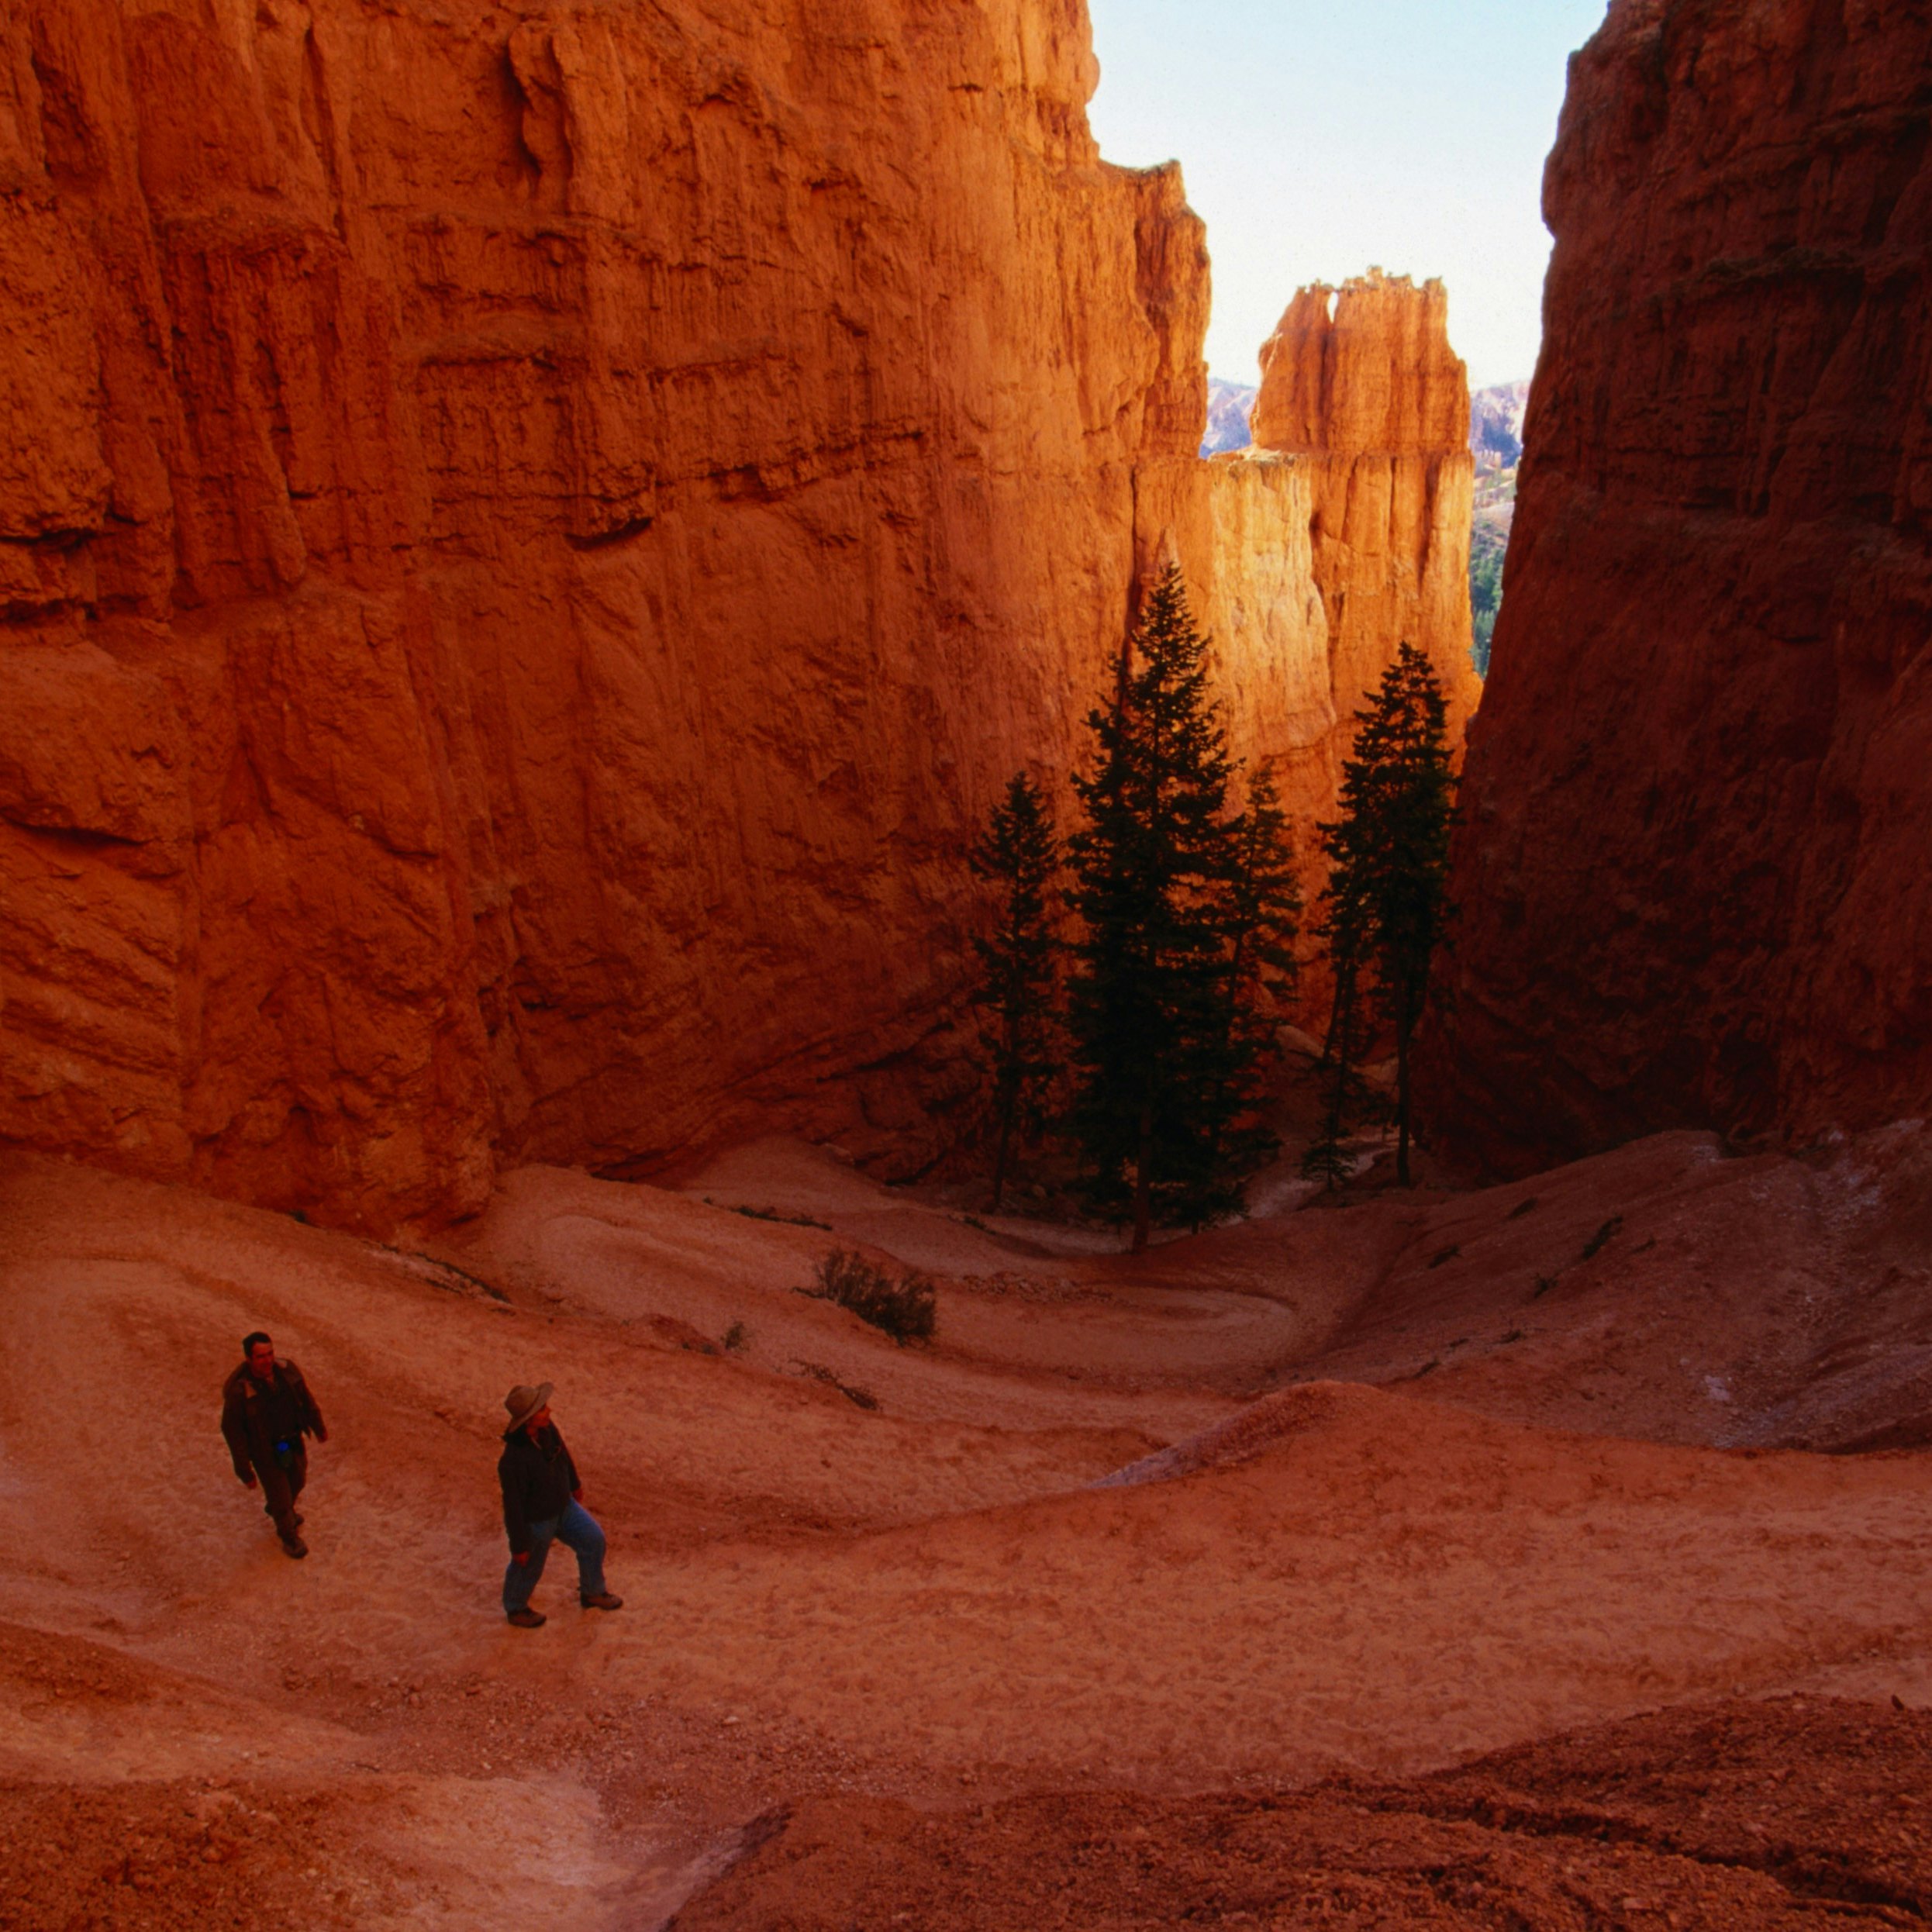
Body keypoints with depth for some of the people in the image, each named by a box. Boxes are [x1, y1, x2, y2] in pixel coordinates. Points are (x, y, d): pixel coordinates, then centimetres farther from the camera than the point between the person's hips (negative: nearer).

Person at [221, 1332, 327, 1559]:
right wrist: (244, 1470, -15)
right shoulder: (239, 1391, -33)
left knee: (297, 1480, 29)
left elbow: (306, 1399, -1)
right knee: (279, 1494, 14)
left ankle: (274, 1508, 63)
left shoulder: (287, 1371, -19)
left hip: (293, 1441, 5)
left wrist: (318, 1427, 12)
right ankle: (290, 1537, 45)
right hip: (265, 1451, -5)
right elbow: (232, 1430, -21)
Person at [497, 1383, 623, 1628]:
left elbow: (563, 1455, 4)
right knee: (528, 1568, 19)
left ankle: (592, 1593, 39)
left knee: (593, 1540, 15)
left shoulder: (547, 1428, -18)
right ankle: (515, 1609, 49)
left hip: (563, 1506, 7)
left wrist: (575, 1484, 20)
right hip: (533, 1521, -7)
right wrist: (519, 1546, -17)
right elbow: (513, 1505, -28)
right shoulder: (513, 1460, -40)